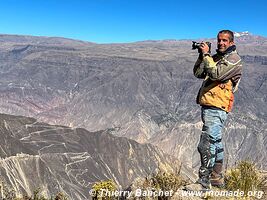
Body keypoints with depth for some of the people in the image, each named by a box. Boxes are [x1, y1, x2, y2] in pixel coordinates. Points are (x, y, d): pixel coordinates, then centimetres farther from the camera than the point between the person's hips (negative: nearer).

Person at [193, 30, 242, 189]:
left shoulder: (234, 59, -6)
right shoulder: (215, 57, 18)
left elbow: (216, 74, -21)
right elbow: (198, 73, 10)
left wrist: (206, 54, -14)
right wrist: (202, 56, -1)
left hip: (216, 108, -9)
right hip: (208, 106, 9)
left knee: (206, 145, -14)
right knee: (215, 142, 16)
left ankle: (204, 181, -8)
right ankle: (217, 178, 27)